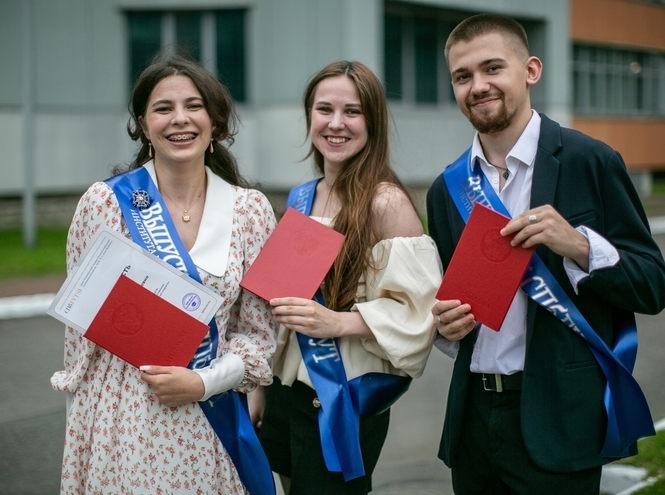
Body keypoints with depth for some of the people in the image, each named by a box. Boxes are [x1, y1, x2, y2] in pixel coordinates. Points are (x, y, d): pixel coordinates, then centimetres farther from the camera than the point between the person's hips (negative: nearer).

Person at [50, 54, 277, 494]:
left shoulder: (250, 209, -2)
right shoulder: (105, 202, -5)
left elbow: (258, 332, 2)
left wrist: (203, 382, -12)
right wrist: (83, 420, 3)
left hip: (209, 423, 2)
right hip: (123, 423, -1)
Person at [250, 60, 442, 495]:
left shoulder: (386, 202, -14)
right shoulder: (301, 199, 7)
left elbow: (415, 311, -17)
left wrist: (338, 322, -26)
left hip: (345, 404, -6)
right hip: (287, 392, 7)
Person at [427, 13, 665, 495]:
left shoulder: (590, 162, -6)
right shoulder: (447, 189, 8)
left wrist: (579, 245, -22)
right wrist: (446, 324, -5)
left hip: (558, 421, -4)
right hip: (474, 414, 5)